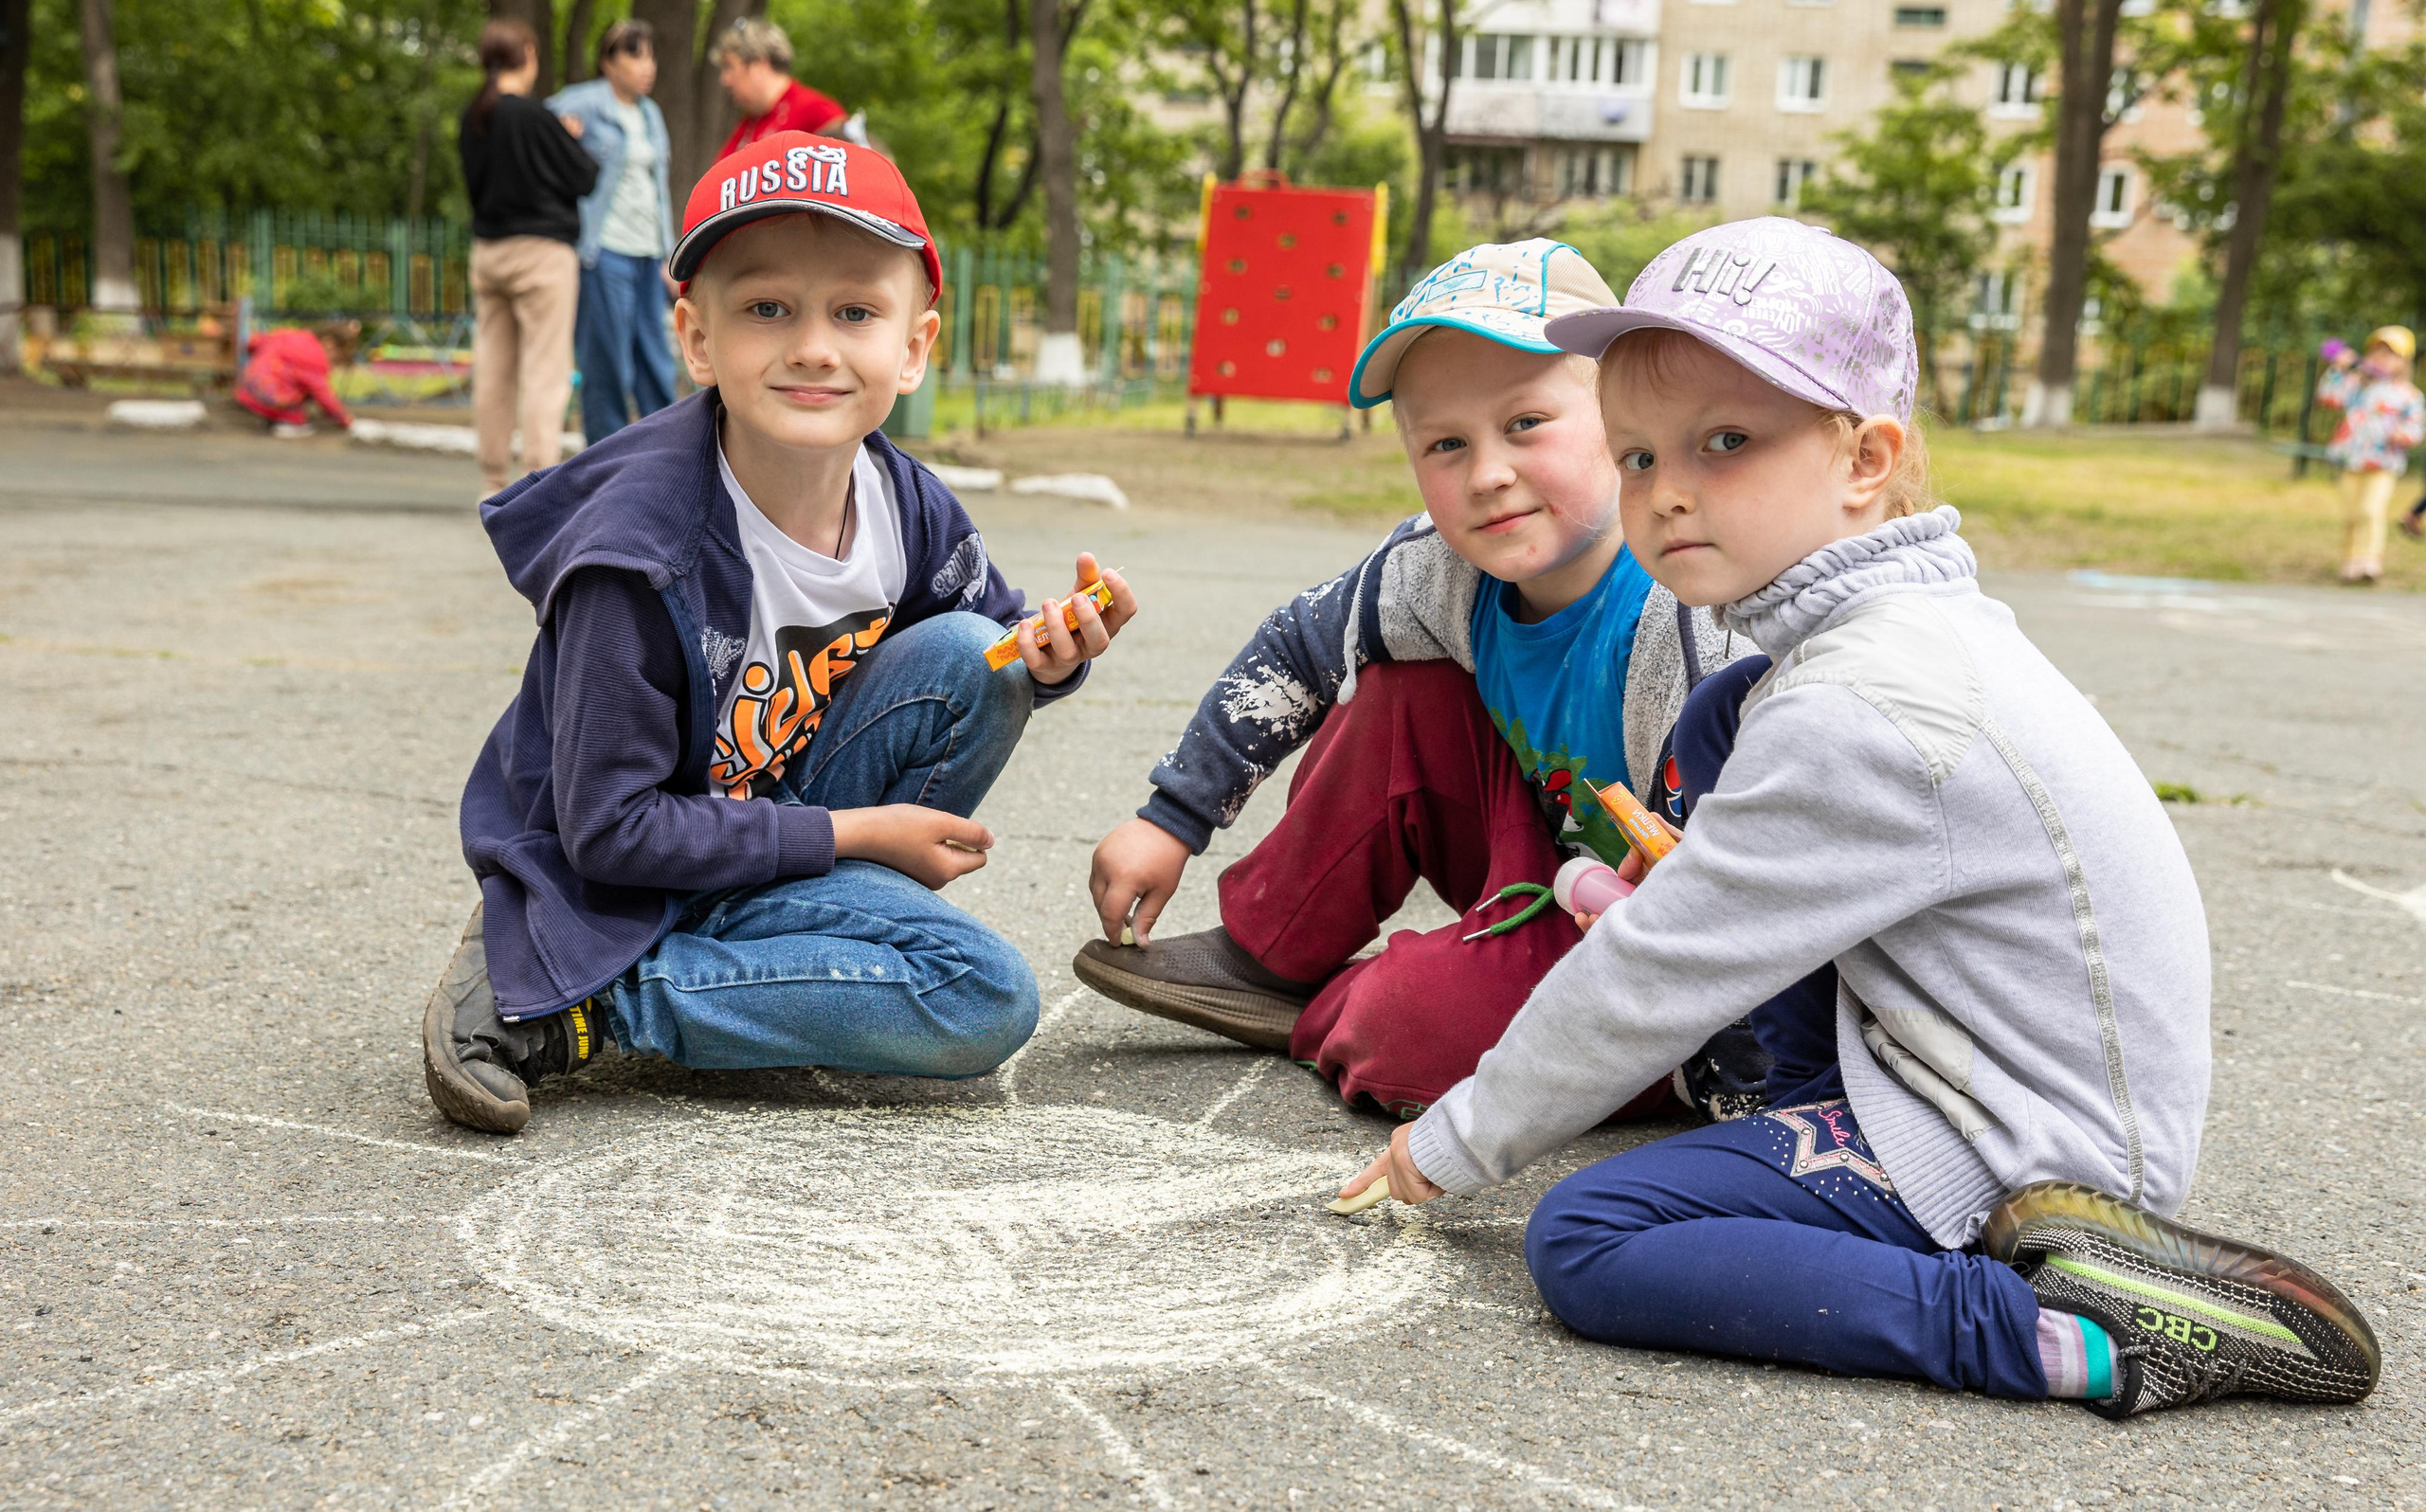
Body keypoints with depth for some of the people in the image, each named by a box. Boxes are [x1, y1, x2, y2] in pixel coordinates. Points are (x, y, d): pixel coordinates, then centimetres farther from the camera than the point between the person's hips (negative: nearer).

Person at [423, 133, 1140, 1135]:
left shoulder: (907, 506, -8)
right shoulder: (639, 556, -27)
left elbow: (988, 630, 12)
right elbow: (610, 828, -23)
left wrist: (1045, 656, -14)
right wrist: (856, 832, -19)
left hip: (778, 810, 6)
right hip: (624, 882, -6)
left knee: (971, 655, -13)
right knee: (986, 1001, -21)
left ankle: (792, 943, -3)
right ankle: (551, 1002, -15)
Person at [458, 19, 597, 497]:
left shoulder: (472, 119, 7)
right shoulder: (535, 117, -13)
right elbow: (584, 177, -7)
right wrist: (574, 141, 12)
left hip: (487, 250, 7)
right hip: (541, 249, -7)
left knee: (493, 369, 9)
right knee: (545, 369, -4)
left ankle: (492, 480, 12)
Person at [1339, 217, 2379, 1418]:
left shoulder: (1862, 716, -26)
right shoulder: (1908, 619, 5)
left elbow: (1653, 980, -20)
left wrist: (1463, 1139, -8)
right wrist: (1696, 880, 19)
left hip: (2024, 1157, -10)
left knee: (1582, 1244, -20)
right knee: (1717, 720, 10)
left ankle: (2071, 1332, -20)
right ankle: (1814, 1117, 13)